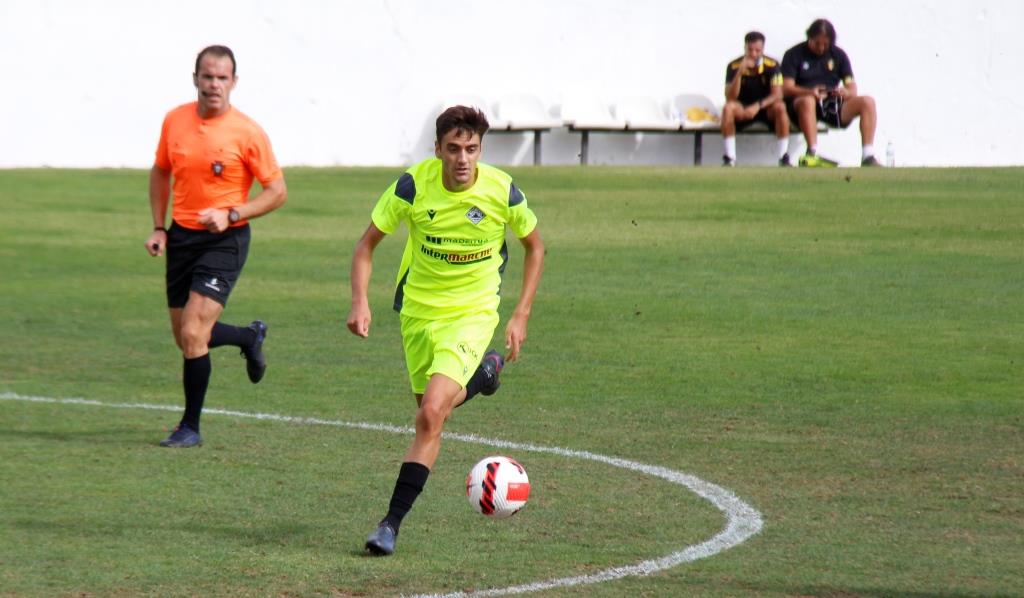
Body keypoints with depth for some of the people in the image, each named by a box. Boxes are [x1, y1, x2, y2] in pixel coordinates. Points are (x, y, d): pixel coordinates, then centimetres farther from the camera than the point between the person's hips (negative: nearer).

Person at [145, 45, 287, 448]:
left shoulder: (247, 133, -12)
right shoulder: (174, 121, 2)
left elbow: (277, 191, -7)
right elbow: (161, 172, 18)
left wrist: (231, 214, -19)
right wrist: (158, 228, 8)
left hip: (225, 240, -5)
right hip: (181, 235, 5)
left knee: (193, 333, -15)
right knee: (185, 336, 11)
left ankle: (191, 427, -1)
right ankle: (250, 337, 42)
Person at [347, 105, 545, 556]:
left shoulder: (501, 191, -16)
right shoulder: (413, 185, -16)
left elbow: (534, 248, 4)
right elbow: (367, 243, -4)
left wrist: (521, 316, -2)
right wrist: (360, 302, -19)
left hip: (472, 312, -3)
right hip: (418, 309, 3)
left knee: (431, 415, -20)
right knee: (429, 410, 17)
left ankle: (391, 523, -14)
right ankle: (483, 370, 51)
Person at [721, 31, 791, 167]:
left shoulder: (772, 65, -12)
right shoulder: (734, 66, -12)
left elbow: (777, 95, -20)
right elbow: (730, 98, -20)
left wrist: (758, 106, -37)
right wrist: (740, 72, -32)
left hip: (766, 108, 0)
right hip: (742, 110, 0)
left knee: (780, 107, -34)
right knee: (728, 108, -32)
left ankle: (784, 159, -27)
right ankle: (729, 160, -28)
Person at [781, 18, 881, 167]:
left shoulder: (838, 55, 13)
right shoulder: (794, 55, 2)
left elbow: (852, 89, 8)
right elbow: (787, 88, -9)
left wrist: (847, 92, -18)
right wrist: (810, 92, -28)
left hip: (832, 106, 4)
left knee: (868, 102, -18)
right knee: (808, 101, -40)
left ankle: (868, 157, -25)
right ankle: (812, 154, -46)